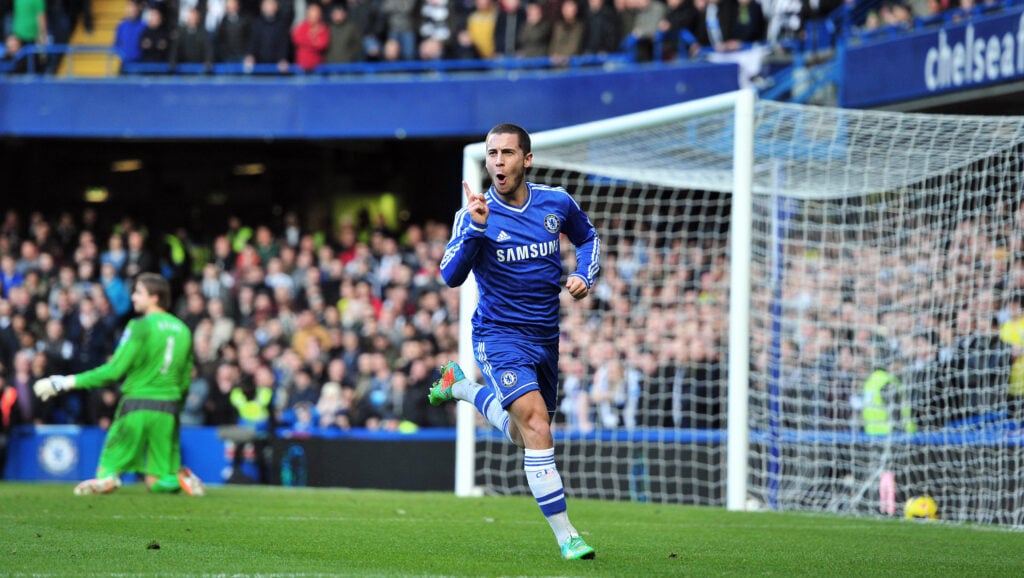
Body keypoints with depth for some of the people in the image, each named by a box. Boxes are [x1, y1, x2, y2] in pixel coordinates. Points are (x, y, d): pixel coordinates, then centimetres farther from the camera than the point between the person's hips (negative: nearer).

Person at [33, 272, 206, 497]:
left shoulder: (140, 326, -8)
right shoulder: (183, 330, 10)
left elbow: (114, 370, -12)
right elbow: (186, 380, 14)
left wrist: (68, 382, -9)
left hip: (137, 404, -4)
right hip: (168, 410, 4)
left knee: (107, 471, 4)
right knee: (157, 483, 11)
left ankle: (106, 478, -31)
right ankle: (180, 477, -21)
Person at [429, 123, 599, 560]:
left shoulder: (557, 203, -2)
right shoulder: (475, 215, -12)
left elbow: (587, 237, 18)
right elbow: (451, 276, -23)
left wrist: (583, 276, 0)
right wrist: (474, 226, -35)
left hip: (545, 338, 5)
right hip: (499, 337, -5)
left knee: (523, 435, 19)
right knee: (536, 425, -24)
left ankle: (459, 386, 45)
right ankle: (566, 537, -21)